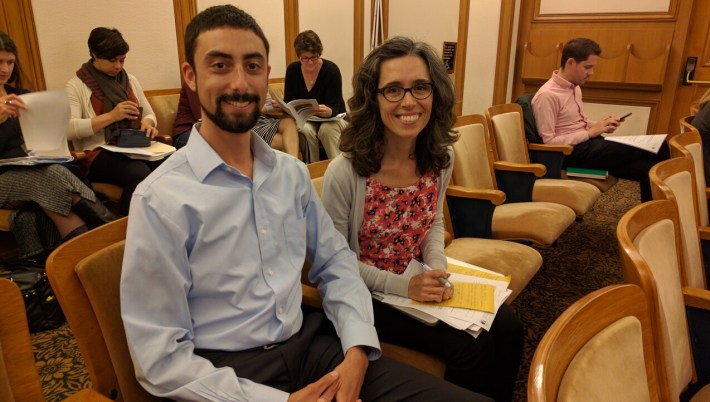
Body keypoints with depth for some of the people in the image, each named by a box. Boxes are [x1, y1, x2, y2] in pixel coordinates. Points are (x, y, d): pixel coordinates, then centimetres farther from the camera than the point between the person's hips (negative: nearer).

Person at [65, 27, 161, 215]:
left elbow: (149, 113, 20)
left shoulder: (130, 80, 19)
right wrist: (111, 116, -17)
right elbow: (69, 129, -9)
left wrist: (148, 123, -5)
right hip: (99, 153, -4)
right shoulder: (76, 86, 3)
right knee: (140, 174, -36)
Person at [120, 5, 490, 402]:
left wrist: (357, 350, -8)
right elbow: (162, 358, -12)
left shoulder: (293, 172, 3)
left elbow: (336, 263, 8)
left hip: (308, 344, 4)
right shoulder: (161, 199, -13)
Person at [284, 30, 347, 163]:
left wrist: (328, 112, -42)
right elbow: (288, 102, 0)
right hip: (304, 119, 2)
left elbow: (334, 108, -19)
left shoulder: (331, 70, -15)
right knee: (306, 130, -31)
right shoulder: (292, 69, -5)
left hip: (333, 118, -2)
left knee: (327, 129, -35)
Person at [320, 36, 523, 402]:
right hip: (368, 295, -5)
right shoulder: (345, 171, -23)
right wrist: (401, 286, -21)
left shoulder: (441, 158, -6)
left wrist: (437, 269, -8)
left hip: (420, 283, 6)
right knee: (472, 347, -16)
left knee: (507, 330, -6)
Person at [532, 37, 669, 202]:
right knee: (658, 148, -12)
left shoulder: (575, 88, 12)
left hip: (588, 144, 9)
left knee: (647, 169, -13)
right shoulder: (547, 95, -17)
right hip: (572, 153, -9)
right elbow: (548, 142, -21)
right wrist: (590, 132, -17)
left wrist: (598, 125, 2)